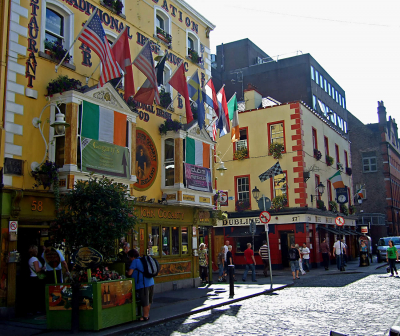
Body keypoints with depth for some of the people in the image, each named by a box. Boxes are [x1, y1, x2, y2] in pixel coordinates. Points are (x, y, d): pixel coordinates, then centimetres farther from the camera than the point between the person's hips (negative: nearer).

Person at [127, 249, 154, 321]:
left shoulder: (135, 261, -7)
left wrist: (127, 272, 11)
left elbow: (129, 273, -10)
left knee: (145, 302, 2)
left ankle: (145, 316, 11)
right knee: (149, 301, 18)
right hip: (151, 282, 9)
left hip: (143, 284, -9)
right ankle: (147, 314, 29)